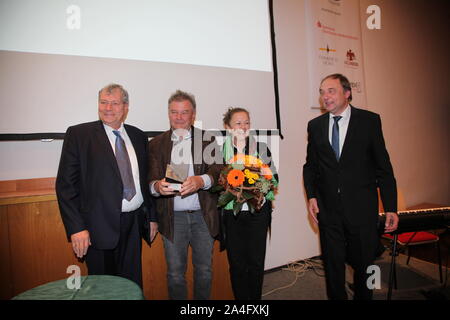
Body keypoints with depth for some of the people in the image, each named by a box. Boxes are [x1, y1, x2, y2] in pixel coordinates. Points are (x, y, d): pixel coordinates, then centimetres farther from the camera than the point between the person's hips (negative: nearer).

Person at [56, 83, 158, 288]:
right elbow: (66, 184, -7)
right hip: (100, 227, -3)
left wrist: (152, 216, 11)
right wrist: (76, 228, -13)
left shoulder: (138, 136, 8)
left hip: (135, 224, 4)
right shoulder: (78, 134, -4)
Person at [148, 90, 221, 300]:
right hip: (172, 218, 0)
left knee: (204, 270, 15)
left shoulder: (208, 140, 3)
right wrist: (157, 186, -26)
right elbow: (151, 179, -2)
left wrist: (201, 180, -30)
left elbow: (217, 170, -8)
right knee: (175, 273, 11)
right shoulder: (156, 144, 5)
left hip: (203, 216, 1)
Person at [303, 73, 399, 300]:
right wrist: (311, 196, -4)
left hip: (362, 207, -1)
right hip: (328, 208, 2)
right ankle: (336, 297, 34)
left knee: (364, 263, 14)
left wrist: (390, 207, -5)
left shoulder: (370, 120, -1)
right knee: (332, 264, 13)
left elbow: (383, 165, -2)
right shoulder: (315, 125, 5)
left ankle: (363, 296, 40)